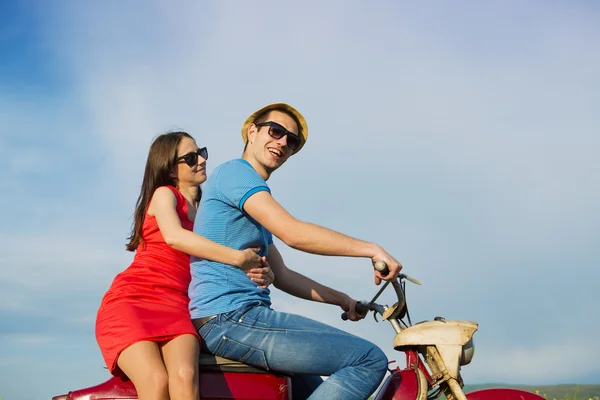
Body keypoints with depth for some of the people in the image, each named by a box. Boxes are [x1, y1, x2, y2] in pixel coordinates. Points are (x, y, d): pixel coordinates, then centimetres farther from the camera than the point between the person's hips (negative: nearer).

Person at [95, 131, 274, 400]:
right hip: (131, 300, -4)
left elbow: (222, 267, 10)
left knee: (185, 378, -29)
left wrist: (262, 273, -13)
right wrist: (238, 257, -22)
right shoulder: (164, 194, 6)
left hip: (176, 307, 4)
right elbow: (174, 237, -17)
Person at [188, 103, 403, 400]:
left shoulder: (255, 199, 25)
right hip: (230, 317, -11)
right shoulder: (234, 171, -7)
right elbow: (293, 233, -20)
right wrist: (372, 249, -16)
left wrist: (341, 300, 17)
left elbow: (281, 275, 24)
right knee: (371, 360, -15)